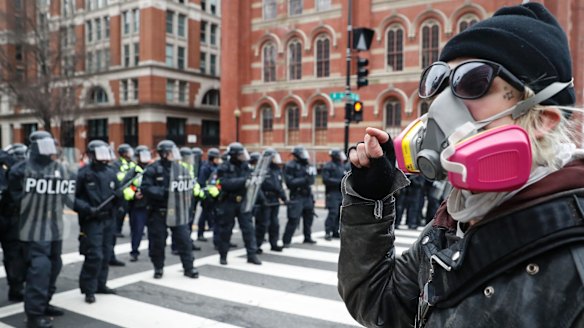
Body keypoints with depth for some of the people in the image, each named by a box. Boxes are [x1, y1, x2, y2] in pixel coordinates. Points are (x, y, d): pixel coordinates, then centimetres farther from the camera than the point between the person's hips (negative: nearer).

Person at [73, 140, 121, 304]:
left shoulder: (111, 172, 9)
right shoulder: (83, 173, -8)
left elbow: (118, 195, 16)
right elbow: (73, 197, -10)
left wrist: (118, 195, -7)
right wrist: (87, 209, -22)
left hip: (109, 220, 6)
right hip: (92, 221, -6)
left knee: (106, 255, 13)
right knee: (95, 255, -9)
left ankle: (100, 284, 27)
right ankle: (89, 289, 5)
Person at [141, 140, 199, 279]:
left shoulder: (181, 168, 5)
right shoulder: (153, 169, -7)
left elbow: (189, 184, 14)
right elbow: (145, 188, -13)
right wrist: (163, 192, -21)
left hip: (178, 211, 3)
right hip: (158, 212, -3)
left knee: (184, 240, 4)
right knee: (157, 241, 8)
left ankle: (189, 267, 15)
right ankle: (158, 268, 26)